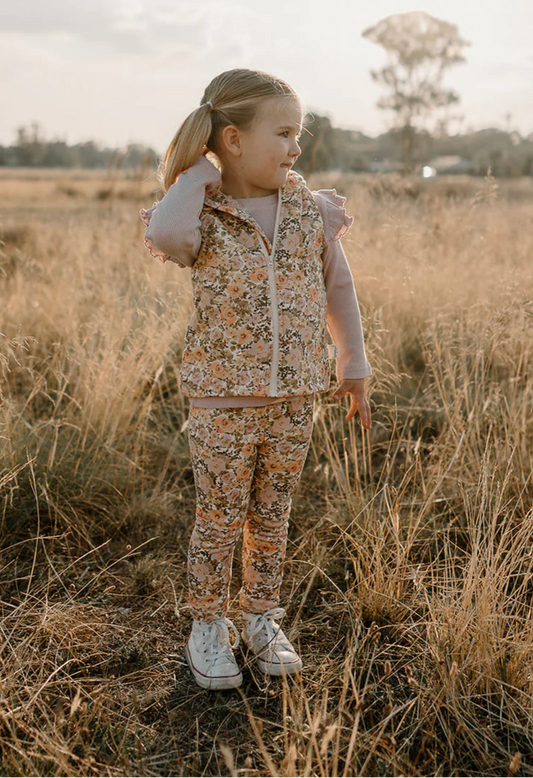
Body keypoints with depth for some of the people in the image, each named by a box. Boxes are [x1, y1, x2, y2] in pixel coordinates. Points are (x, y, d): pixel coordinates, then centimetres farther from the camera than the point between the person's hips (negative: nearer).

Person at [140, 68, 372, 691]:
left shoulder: (310, 211, 2)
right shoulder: (204, 218, -8)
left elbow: (338, 288, 12)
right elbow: (165, 236, -33)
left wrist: (353, 366, 13)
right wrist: (199, 173, -17)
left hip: (294, 399, 3)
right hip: (222, 399, -3)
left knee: (271, 516, 15)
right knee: (219, 520, 7)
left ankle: (261, 619, 33)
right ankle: (207, 627, 27)